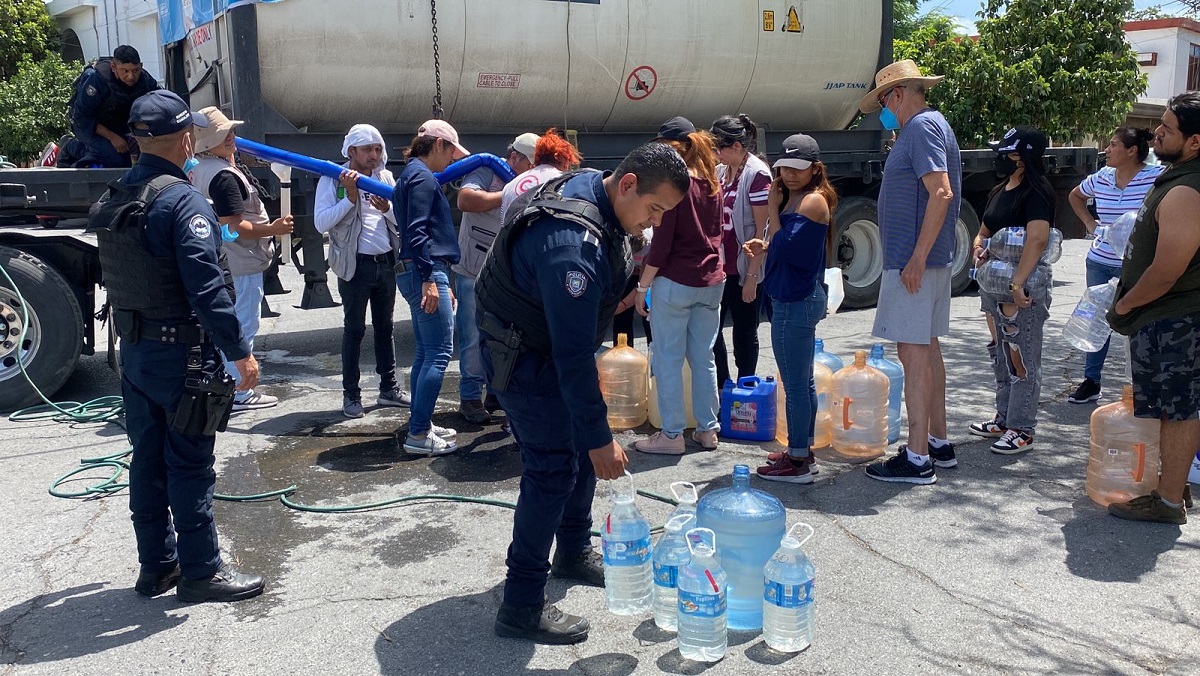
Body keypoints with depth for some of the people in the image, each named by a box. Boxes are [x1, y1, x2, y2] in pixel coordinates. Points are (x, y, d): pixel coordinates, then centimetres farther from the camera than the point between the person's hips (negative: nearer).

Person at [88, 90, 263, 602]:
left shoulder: (113, 200, 9)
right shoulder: (182, 200, -18)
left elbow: (118, 279, 15)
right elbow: (206, 289, -23)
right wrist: (240, 352, -18)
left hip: (132, 350, 8)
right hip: (182, 354, -8)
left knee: (148, 460, 14)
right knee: (190, 467, 1)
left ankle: (156, 566, 25)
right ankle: (199, 571, 11)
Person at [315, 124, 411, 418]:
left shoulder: (386, 177, 8)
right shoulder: (333, 179, -5)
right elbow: (321, 223, -15)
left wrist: (387, 209, -12)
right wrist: (350, 197, -22)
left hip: (386, 262, 5)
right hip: (356, 264, -5)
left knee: (385, 327, 13)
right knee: (354, 329, 2)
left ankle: (389, 388, 23)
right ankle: (351, 394, 11)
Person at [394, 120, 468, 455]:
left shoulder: (412, 175, 21)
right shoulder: (423, 177, -10)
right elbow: (417, 232, -20)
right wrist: (429, 280, -23)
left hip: (415, 272, 11)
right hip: (426, 270, -11)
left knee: (426, 352, 14)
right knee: (439, 353, -8)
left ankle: (420, 425, 20)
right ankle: (419, 434, -6)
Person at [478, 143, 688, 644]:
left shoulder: (590, 186, -5)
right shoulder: (573, 245, -36)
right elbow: (573, 355, -34)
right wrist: (600, 438, -29)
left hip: (552, 341, 10)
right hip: (523, 355, -10)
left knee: (583, 447, 16)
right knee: (554, 469, -10)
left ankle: (574, 553, 35)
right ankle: (522, 606, -1)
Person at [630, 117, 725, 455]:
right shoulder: (713, 183, 9)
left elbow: (661, 243, -16)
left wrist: (642, 287, -10)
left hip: (675, 282, -7)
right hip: (712, 281, 7)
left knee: (668, 359, 2)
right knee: (704, 357, 13)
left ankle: (672, 435, 6)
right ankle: (707, 430, 20)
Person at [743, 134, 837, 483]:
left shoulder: (813, 200, -14)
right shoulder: (794, 198, 15)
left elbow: (785, 246, -22)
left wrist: (773, 208, -11)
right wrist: (764, 247, 3)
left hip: (797, 301, -11)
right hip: (798, 297, 11)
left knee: (795, 384, -6)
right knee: (802, 381, 17)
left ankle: (797, 462, 0)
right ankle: (802, 450, 27)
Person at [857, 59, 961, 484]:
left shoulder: (923, 127, -13)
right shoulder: (925, 126, 19)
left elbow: (941, 193, -24)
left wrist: (917, 257, -25)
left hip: (914, 260, -11)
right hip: (929, 259, 11)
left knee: (913, 351, -9)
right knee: (926, 347, 16)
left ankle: (917, 459, -6)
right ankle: (938, 441, 26)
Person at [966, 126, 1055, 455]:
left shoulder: (1036, 192, -14)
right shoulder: (999, 191, 14)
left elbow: (1037, 239, -25)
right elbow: (984, 230, 24)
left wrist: (1018, 283, -31)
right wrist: (978, 248, 1)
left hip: (1025, 282, -10)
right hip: (995, 278, 10)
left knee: (1022, 358, -4)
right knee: (1001, 355, 17)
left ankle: (1022, 430, 3)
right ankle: (1004, 419, 28)